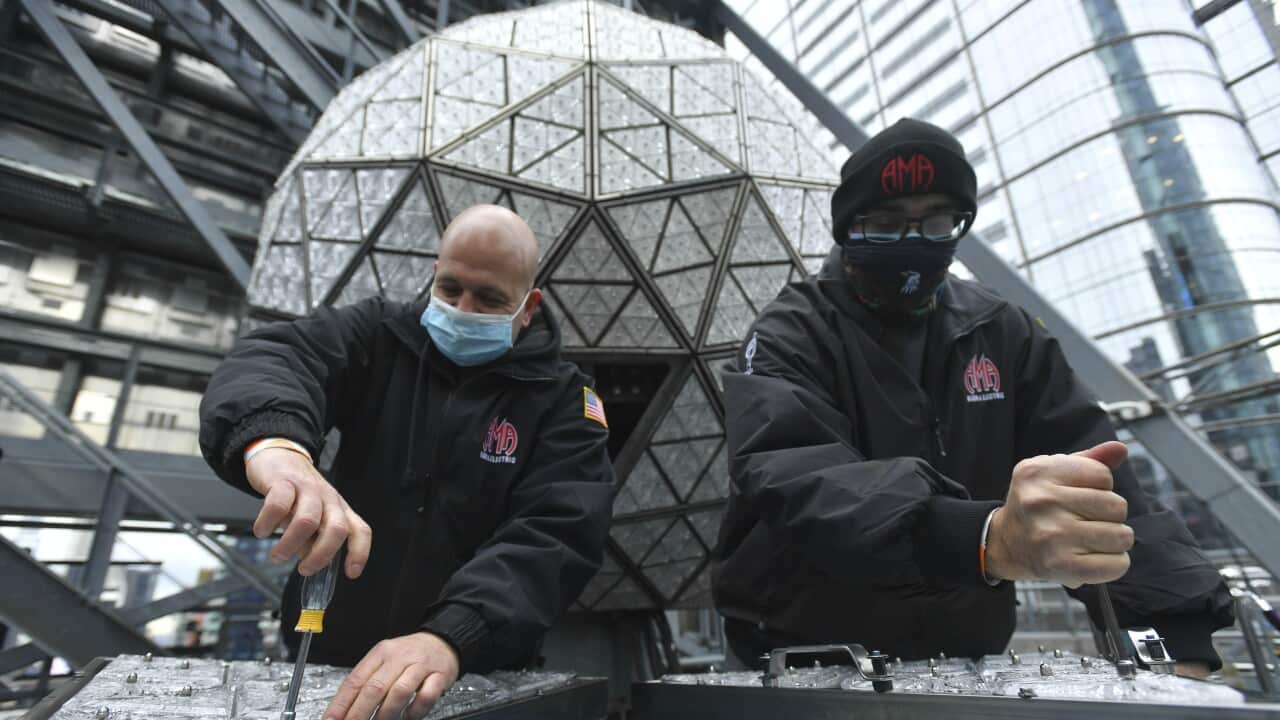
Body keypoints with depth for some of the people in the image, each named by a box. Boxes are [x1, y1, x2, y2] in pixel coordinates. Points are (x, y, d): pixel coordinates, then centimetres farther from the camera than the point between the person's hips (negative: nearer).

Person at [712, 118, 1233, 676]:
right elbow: (789, 483, -28)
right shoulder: (791, 337, -10)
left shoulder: (1000, 332, 4)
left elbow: (1103, 492, -2)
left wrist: (1183, 645, -15)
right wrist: (991, 539, -40)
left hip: (963, 659, 4)